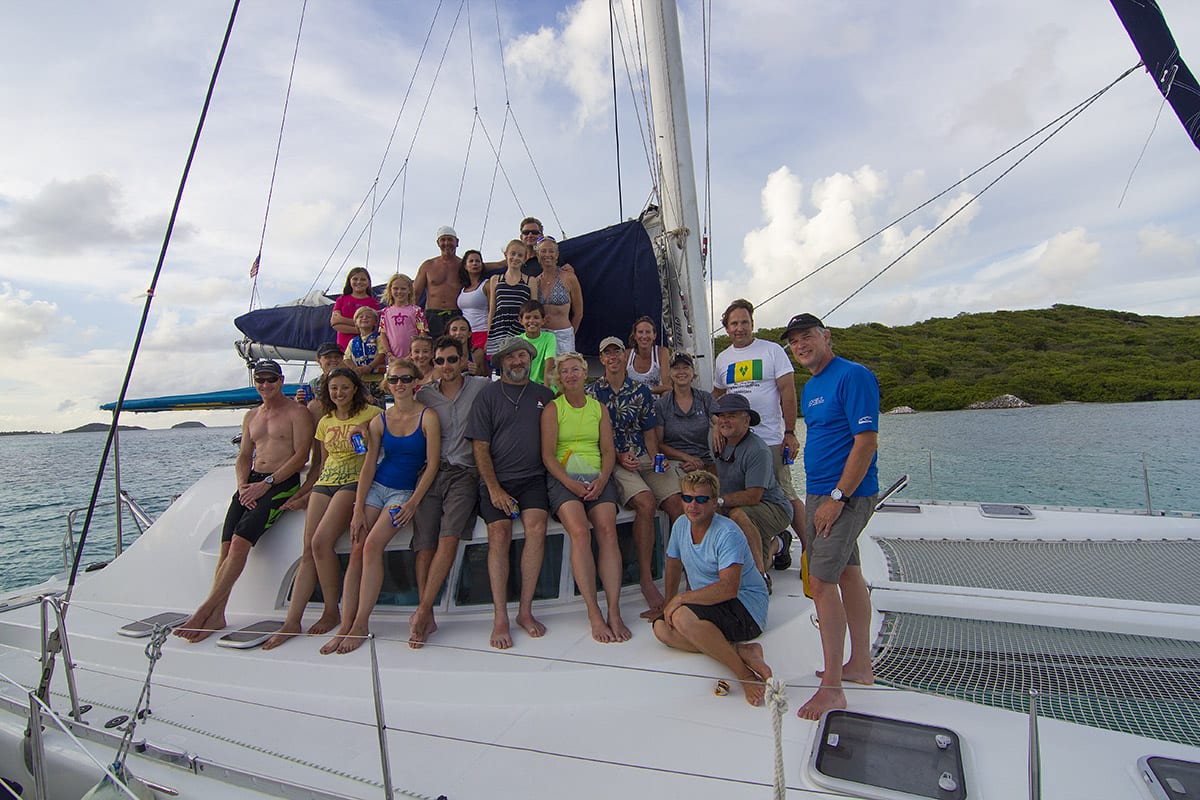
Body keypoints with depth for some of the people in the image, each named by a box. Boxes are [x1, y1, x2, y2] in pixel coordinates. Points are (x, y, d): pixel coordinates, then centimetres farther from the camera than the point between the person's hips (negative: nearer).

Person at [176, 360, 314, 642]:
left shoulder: (297, 413, -1)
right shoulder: (251, 416, 21)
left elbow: (301, 455, -9)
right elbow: (243, 457, 19)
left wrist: (266, 484, -15)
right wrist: (243, 485, -1)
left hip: (283, 482, -6)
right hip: (253, 482, 6)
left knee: (241, 541, -20)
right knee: (226, 544, -10)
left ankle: (206, 609, -13)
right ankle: (217, 615, -9)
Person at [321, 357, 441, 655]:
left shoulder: (427, 417, -6)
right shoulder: (379, 421, 6)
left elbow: (432, 464, -9)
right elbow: (369, 465, 3)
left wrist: (413, 503, -14)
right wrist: (358, 509, -4)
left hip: (406, 491, -4)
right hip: (375, 487, 4)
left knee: (372, 545, -20)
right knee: (357, 550, -9)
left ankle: (361, 625, -10)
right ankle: (345, 626, -4)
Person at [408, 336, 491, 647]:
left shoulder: (481, 387, 6)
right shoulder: (424, 395, 15)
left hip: (464, 472, -2)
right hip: (431, 472, 3)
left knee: (449, 536, -21)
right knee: (425, 541, -10)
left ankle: (422, 612, -15)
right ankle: (427, 617, -3)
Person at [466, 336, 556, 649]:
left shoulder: (544, 395, 15)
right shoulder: (488, 395, 7)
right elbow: (480, 446, 1)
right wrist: (494, 489, -7)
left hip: (533, 477, 1)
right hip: (497, 479, -1)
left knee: (536, 527, -21)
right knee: (499, 535, -17)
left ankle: (525, 610, -8)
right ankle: (500, 618, -8)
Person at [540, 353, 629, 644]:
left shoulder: (599, 408, 17)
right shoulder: (553, 408, 7)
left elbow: (609, 451, 12)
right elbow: (548, 455, -1)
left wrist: (602, 479, -7)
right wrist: (571, 484, -14)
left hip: (597, 478, 3)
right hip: (562, 477, -2)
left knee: (608, 531, -23)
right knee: (580, 532, -27)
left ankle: (614, 612, -21)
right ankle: (594, 614, -21)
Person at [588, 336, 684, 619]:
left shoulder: (641, 390, 14)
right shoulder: (592, 392, 6)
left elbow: (650, 433, 14)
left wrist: (655, 460, -4)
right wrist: (618, 457, -9)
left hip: (644, 459, 4)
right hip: (612, 462, -3)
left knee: (677, 503, -21)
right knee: (646, 501, -31)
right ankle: (646, 581, -21)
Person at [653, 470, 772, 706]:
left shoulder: (727, 534, -20)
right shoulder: (681, 525, 4)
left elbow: (729, 588, -30)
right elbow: (674, 566, 20)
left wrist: (681, 598, -25)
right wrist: (668, 605, 19)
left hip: (747, 609, -8)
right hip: (709, 606, 8)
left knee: (684, 616, -32)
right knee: (661, 628, -16)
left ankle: (745, 673, -22)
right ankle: (743, 652, -18)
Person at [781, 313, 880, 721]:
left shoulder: (853, 376, -14)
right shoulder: (809, 388, 15)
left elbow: (867, 441, -20)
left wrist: (837, 497, -21)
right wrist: (816, 499, 17)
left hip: (845, 495, -9)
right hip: (820, 493, 9)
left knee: (822, 581, -10)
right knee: (848, 573, 16)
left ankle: (832, 688, 1)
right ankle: (860, 666, 29)